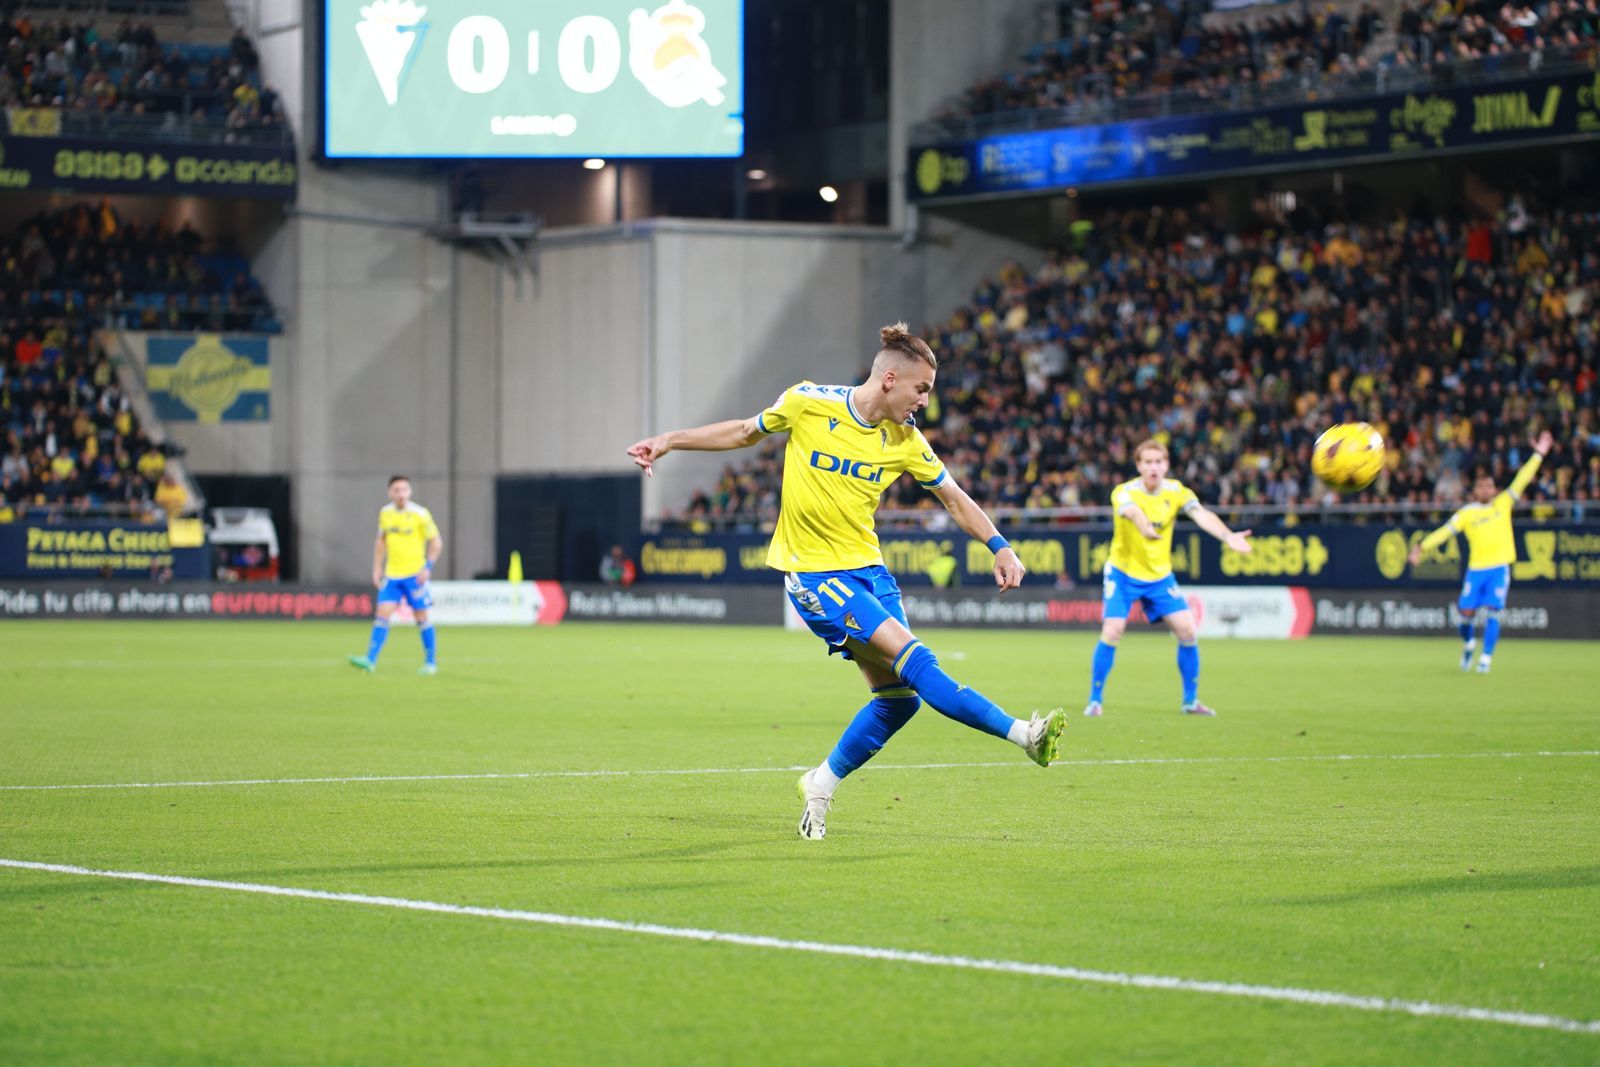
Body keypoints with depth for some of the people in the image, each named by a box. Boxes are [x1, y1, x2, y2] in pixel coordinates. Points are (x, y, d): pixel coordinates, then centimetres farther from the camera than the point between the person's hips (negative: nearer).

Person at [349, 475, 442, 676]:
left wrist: (428, 567, -14)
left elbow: (436, 542, -4)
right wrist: (377, 568, 11)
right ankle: (370, 661, -13)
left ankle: (431, 662, 14)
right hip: (391, 575, 3)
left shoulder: (420, 514, -8)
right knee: (382, 614, -7)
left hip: (415, 574, -3)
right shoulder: (385, 513, 5)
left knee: (421, 617, 2)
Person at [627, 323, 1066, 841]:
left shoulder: (906, 441, 1)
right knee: (911, 657, -20)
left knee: (899, 695, -2)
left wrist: (1000, 547, 1)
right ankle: (1021, 733, -23)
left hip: (866, 567, 6)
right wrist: (668, 441, 7)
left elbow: (955, 498, 11)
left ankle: (822, 785, 17)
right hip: (811, 570, -6)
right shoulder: (807, 404, -9)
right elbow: (744, 432, 8)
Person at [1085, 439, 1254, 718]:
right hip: (1123, 573, -3)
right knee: (1112, 633, -16)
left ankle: (1191, 700, 10)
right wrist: (1144, 526, -69)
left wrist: (1227, 536, -47)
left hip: (1160, 575, 3)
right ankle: (1095, 700, 0)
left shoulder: (1177, 492, -8)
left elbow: (1201, 515, -26)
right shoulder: (1124, 492, -19)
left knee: (1187, 631, -6)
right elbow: (1131, 510, -44)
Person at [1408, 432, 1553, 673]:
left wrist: (1538, 455, 1)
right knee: (1467, 612, -3)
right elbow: (1445, 531, -2)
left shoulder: (1503, 503, 7)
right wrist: (1422, 546, -13)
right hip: (1475, 568, 0)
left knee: (1491, 613, -11)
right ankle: (1468, 644, 28)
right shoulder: (1466, 513, 5)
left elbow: (1521, 481, 6)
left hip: (1499, 567, 0)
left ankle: (1486, 658, -4)